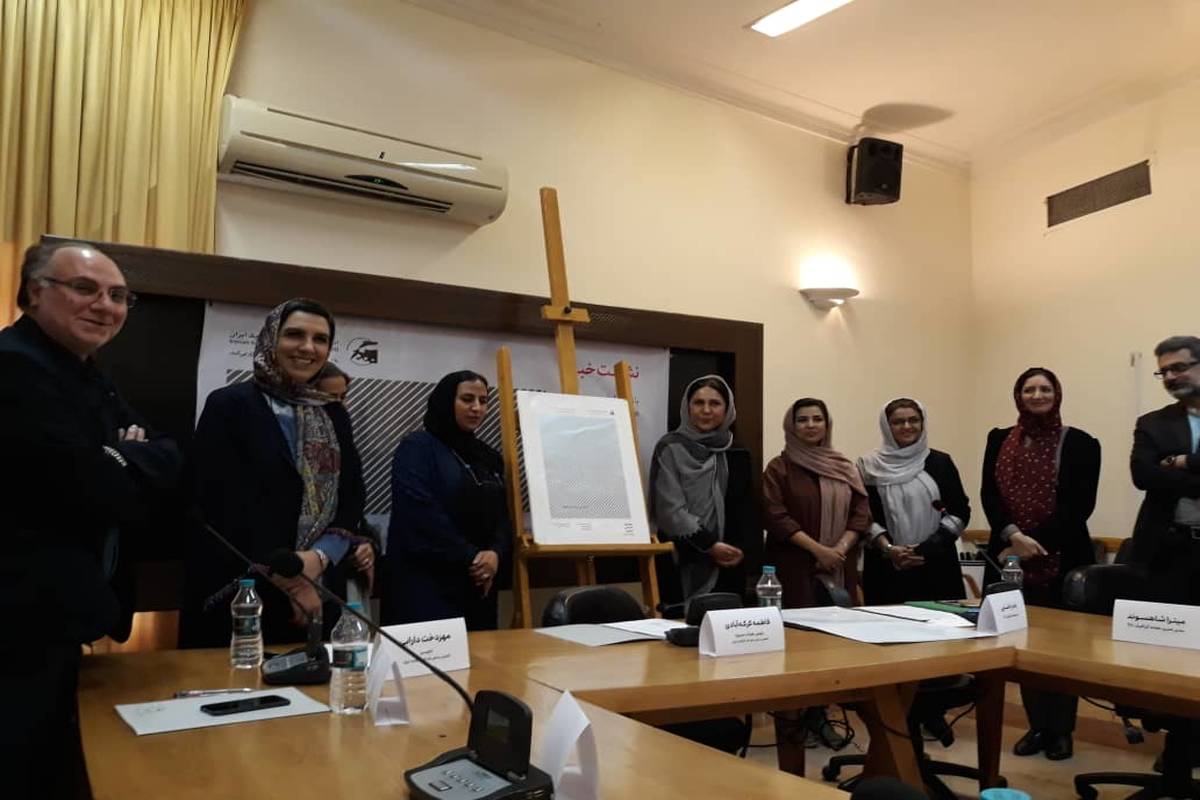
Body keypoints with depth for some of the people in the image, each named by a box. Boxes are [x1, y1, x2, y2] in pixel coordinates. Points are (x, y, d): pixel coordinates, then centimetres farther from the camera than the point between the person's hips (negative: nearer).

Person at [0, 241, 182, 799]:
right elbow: (100, 493, -24)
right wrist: (136, 460, -4)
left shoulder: (86, 376, 14)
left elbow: (170, 463, 10)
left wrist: (125, 461, -10)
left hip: (54, 617, 10)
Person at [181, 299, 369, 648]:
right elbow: (222, 507, -11)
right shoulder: (229, 405, -3)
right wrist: (290, 581, -13)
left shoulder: (334, 416, 11)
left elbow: (351, 500, 6)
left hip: (318, 597, 5)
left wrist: (318, 559, -13)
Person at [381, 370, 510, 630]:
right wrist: (470, 558, -14)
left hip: (478, 584, 7)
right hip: (426, 584, -6)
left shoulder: (489, 457, 17)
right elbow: (421, 514, -16)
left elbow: (504, 514, 11)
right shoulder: (417, 447, -4)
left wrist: (495, 553, -9)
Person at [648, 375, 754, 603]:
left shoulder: (737, 453, 13)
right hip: (685, 563, -5)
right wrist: (709, 544, -13)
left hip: (729, 565, 5)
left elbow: (747, 509, 16)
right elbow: (670, 509, -10)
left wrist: (740, 548, 2)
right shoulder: (671, 448, -3)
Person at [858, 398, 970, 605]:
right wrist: (889, 548, -13)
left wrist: (928, 547, -6)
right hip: (886, 567, -1)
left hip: (936, 564, 1)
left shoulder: (940, 462, 9)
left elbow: (960, 512, 6)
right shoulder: (870, 466, 4)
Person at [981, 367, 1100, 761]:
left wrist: (1037, 543, -14)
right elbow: (989, 495, 1)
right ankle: (1037, 725, 20)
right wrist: (1013, 535, -15)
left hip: (1062, 559, -2)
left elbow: (1081, 504, -7)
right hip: (1010, 558, 3)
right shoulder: (999, 440, 9)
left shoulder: (1081, 443, 0)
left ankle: (1062, 729, 18)